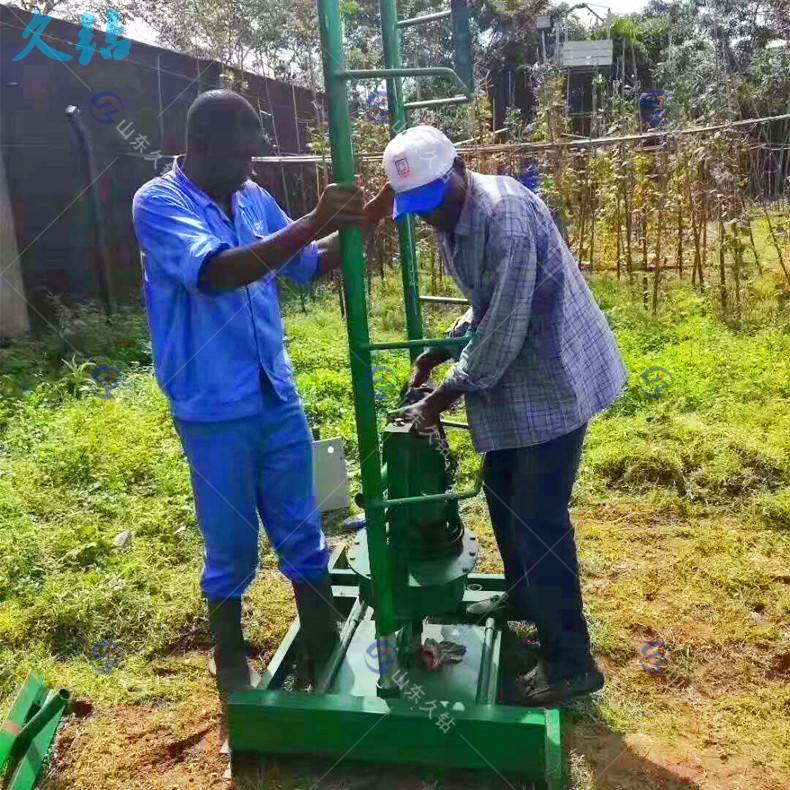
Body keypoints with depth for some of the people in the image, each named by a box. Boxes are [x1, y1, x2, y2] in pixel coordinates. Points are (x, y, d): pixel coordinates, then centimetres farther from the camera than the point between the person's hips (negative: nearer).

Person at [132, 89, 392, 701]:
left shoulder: (254, 199, 6)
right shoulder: (158, 203, -12)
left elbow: (310, 266, 15)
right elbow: (214, 273, -30)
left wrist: (360, 224, -2)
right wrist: (313, 223, -34)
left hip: (280, 399, 5)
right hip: (214, 413, -5)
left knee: (304, 536, 14)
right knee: (232, 549, 11)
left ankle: (327, 655, 33)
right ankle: (231, 662, 36)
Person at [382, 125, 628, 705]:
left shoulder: (505, 215, -25)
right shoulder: (452, 220, 6)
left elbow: (504, 330, -25)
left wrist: (447, 394, -17)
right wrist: (441, 350, 5)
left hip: (554, 380, -10)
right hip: (514, 379, 10)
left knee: (538, 518, -5)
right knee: (503, 494, 21)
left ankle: (571, 662, 11)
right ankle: (522, 597, 44)